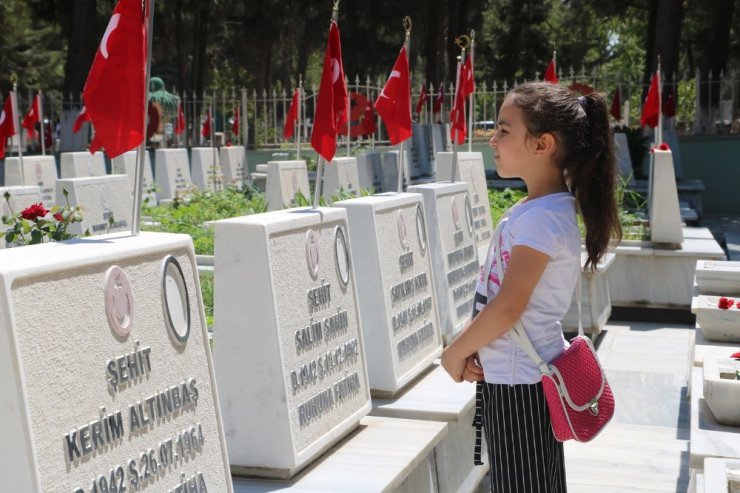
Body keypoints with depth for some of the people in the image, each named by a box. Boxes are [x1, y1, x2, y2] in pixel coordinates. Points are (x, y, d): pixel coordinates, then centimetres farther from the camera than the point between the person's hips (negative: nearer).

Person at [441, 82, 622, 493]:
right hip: (513, 373, 9)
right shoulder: (536, 208, 8)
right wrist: (471, 348, 0)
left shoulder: (541, 217, -22)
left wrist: (455, 353, -12)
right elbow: (493, 293, 11)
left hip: (518, 380, -9)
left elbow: (508, 307, -25)